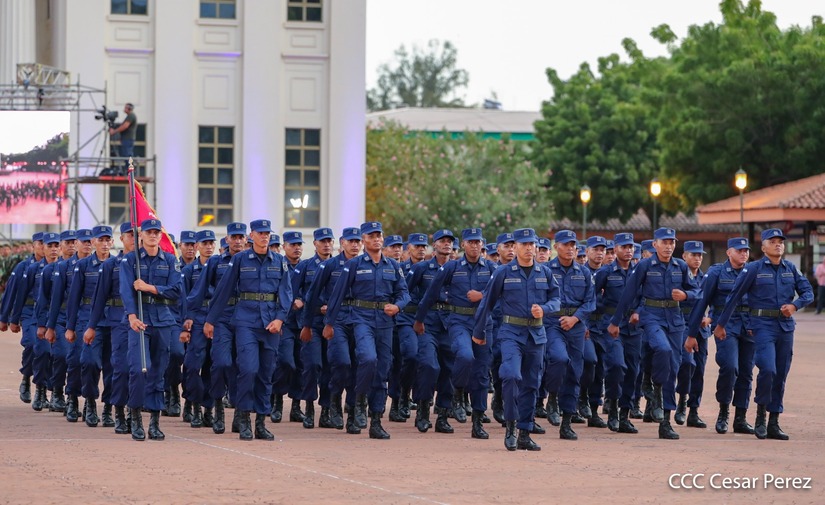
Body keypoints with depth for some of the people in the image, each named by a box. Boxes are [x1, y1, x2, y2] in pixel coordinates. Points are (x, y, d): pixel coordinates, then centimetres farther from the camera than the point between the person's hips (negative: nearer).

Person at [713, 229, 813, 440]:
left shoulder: (791, 269, 11)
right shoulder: (753, 269, -1)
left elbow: (808, 292, 10)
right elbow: (734, 296, 1)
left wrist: (794, 305, -12)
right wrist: (721, 324, 1)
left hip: (786, 325, 5)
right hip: (763, 325, -5)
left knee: (781, 375, 6)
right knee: (768, 369, -21)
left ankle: (774, 424, 13)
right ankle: (760, 416, -3)